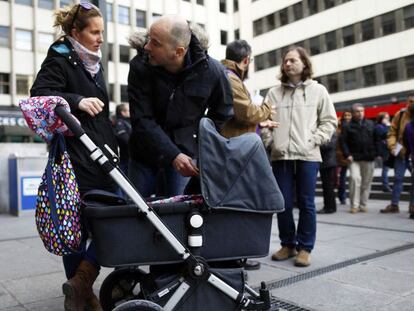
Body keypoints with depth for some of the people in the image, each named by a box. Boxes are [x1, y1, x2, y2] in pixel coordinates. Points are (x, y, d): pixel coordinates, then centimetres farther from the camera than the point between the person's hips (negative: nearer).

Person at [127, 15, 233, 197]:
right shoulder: (139, 66, -17)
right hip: (145, 150, 1)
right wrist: (173, 155, -29)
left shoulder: (211, 71, -15)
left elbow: (222, 115, 1)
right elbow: (142, 120, -20)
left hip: (187, 151, 0)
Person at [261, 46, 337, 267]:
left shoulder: (318, 90, 7)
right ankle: (288, 244, 20)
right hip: (280, 156, 2)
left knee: (306, 203, 2)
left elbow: (329, 121, 7)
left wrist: (314, 140, -5)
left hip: (308, 156, -1)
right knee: (283, 203, 5)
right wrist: (270, 142, -2)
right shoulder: (274, 92, 10)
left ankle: (305, 248, 14)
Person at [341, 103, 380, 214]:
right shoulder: (348, 126, 3)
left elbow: (376, 140, 11)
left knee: (367, 182, 7)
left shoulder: (371, 124, 11)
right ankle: (354, 205, -8)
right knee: (355, 179, -16)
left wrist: (377, 153, 2)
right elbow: (343, 141, -2)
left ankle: (363, 205, 18)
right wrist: (347, 154, -12)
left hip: (369, 159, 3)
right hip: (354, 159, -3)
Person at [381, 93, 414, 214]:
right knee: (398, 178, 6)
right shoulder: (399, 115, 2)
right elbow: (392, 132, 4)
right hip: (401, 152, 1)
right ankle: (394, 204, 14)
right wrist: (393, 147, -9)